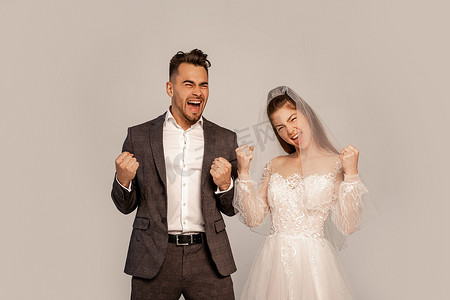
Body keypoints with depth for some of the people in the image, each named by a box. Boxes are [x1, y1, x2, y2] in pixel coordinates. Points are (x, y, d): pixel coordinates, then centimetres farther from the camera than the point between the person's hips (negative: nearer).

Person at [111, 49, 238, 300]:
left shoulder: (225, 139, 5)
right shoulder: (139, 136, 2)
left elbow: (231, 209, 10)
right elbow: (126, 206, 7)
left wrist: (225, 184, -10)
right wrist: (123, 180, -13)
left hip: (209, 259, 1)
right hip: (154, 260, 0)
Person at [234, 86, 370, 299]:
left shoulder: (336, 164, -2)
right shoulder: (275, 166, 9)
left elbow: (347, 227, -9)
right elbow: (253, 219, 2)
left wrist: (351, 174, -13)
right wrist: (243, 172, -2)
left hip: (314, 263, -3)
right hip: (274, 262, 3)